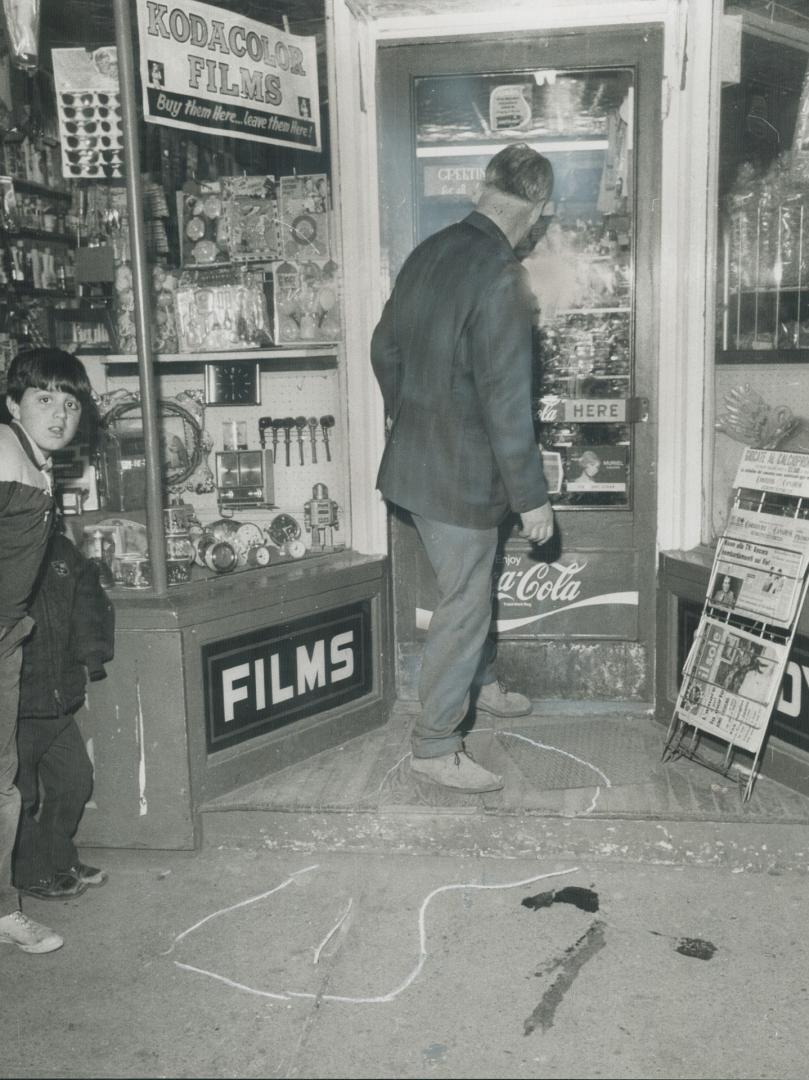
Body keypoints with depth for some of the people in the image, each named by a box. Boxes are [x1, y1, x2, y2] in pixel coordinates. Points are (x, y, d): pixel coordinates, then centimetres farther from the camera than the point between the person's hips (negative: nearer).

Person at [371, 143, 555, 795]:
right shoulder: (503, 280, -22)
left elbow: (385, 350, 13)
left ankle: (482, 684, 45)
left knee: (473, 581, 25)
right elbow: (506, 404, -23)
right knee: (464, 603, 4)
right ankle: (434, 746, 16)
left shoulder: (428, 253, 3)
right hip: (462, 474, -8)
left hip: (416, 458, 9)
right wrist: (532, 496, -15)